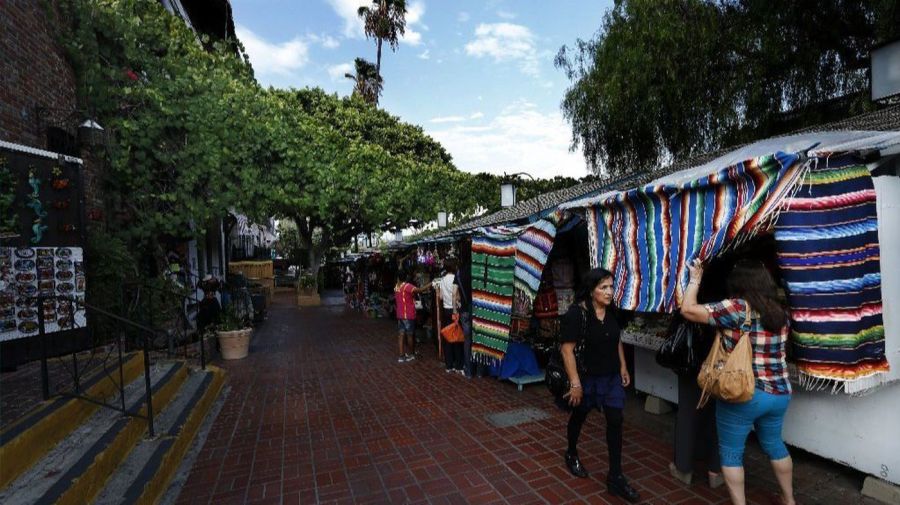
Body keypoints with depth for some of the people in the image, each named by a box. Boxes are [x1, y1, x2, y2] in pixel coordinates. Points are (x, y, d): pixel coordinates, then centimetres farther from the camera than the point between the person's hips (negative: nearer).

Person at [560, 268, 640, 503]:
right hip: (586, 376, -5)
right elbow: (567, 350, -23)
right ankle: (571, 455, 44)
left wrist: (623, 367, 8)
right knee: (579, 417, 16)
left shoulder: (612, 311, -3)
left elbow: (617, 341, 12)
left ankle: (616, 478, 16)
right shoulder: (576, 313, -23)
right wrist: (575, 383, -23)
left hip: (611, 376, 5)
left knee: (615, 421, 2)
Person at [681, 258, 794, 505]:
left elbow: (688, 310, -21)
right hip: (779, 393, 7)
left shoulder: (738, 307, -18)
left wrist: (695, 279, -8)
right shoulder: (780, 312, 4)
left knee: (731, 453, 9)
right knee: (774, 445, 28)